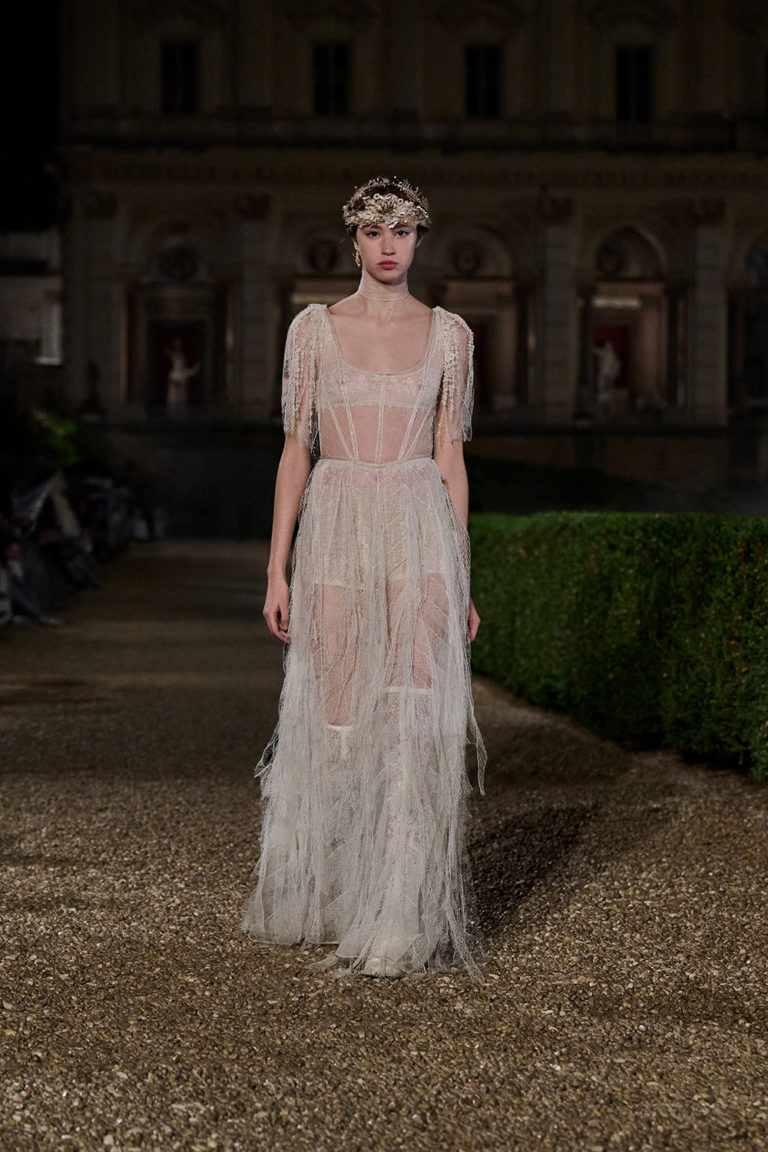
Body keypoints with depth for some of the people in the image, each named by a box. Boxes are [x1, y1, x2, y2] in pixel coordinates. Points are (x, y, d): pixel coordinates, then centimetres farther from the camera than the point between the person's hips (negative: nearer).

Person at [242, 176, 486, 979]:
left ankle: (405, 922, -1)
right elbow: (296, 449, 4)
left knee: (417, 712, -8)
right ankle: (321, 897, 24)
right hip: (337, 529, 0)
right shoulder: (315, 328, 5)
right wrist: (277, 570, -1)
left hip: (421, 533, 0)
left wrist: (463, 578, 5)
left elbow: (450, 457, 8)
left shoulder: (448, 335, 8)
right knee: (337, 713, 4)